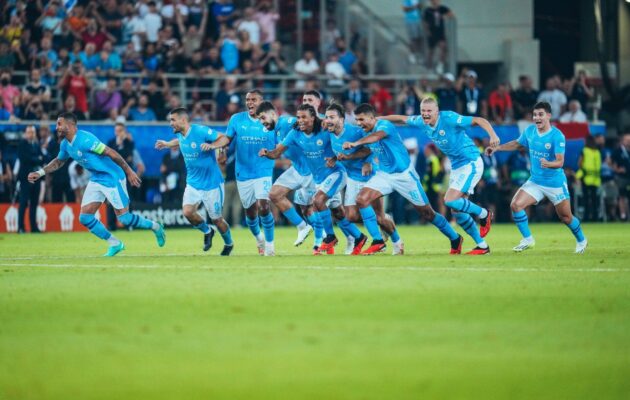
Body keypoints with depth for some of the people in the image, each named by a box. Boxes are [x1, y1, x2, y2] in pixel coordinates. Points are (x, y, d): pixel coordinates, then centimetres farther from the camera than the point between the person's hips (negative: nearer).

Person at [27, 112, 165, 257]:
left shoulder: (85, 139, -24)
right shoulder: (65, 144, 3)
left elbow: (111, 153, -23)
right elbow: (58, 161, 24)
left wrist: (129, 172, -21)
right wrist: (40, 173, 13)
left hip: (112, 178, -8)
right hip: (96, 179, 8)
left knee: (124, 218, -7)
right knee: (85, 217, -1)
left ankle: (155, 227, 18)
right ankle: (115, 244, 12)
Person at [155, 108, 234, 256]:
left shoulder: (201, 131, -21)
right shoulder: (180, 135, 1)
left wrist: (212, 145, -35)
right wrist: (168, 144, 23)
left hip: (211, 182, -6)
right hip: (193, 182, 6)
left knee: (216, 219, 3)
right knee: (187, 212, -14)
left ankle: (229, 244, 31)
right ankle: (207, 231, 15)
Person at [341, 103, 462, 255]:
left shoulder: (385, 125, -24)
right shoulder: (367, 132, 1)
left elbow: (377, 136, -47)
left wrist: (356, 143, -64)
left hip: (404, 174, -7)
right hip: (384, 174, 7)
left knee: (427, 213, 2)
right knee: (362, 199, -15)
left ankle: (455, 239, 23)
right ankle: (378, 241, -10)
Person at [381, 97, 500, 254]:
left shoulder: (449, 119, -22)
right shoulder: (421, 122, -1)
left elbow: (479, 121, -26)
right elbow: (402, 118, 17)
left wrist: (492, 135, -41)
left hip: (471, 163, -8)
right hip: (456, 167, 8)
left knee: (450, 200, -20)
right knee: (457, 211, 5)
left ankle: (483, 215, 3)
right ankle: (482, 246, 15)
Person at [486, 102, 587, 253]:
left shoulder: (557, 136, -20)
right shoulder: (529, 131, -3)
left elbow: (560, 162, -25)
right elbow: (517, 143, 18)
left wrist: (548, 164, -45)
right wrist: (497, 148, 11)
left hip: (555, 183, -5)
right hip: (535, 181, 5)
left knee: (565, 217, 6)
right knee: (516, 204, -15)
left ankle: (581, 240, 36)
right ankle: (527, 239, 0)